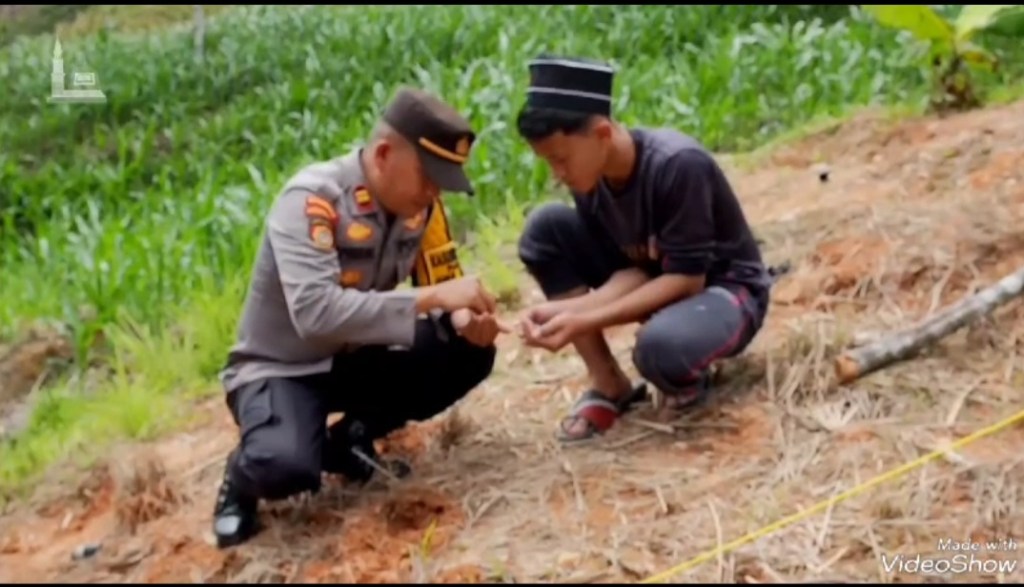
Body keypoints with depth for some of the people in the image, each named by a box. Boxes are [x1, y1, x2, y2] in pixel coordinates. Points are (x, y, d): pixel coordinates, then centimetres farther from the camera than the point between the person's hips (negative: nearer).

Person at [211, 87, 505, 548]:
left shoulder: (420, 204, -8)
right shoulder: (311, 200, -27)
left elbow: (441, 289, 1)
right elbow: (316, 312, -39)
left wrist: (465, 319, -23)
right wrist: (430, 298, -40)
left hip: (352, 362, 7)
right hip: (279, 368, -7)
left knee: (469, 354, -13)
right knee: (287, 467, -36)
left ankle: (349, 440, 5)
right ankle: (245, 474, 3)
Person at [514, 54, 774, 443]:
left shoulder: (677, 165, -30)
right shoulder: (589, 176, -9)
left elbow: (687, 278, -27)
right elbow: (632, 271, -7)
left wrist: (586, 321, -32)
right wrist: (566, 309, -27)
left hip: (725, 290, -7)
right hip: (656, 280, 7)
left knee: (661, 344, -42)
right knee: (545, 227, -12)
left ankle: (688, 381, -2)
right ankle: (610, 386, -7)